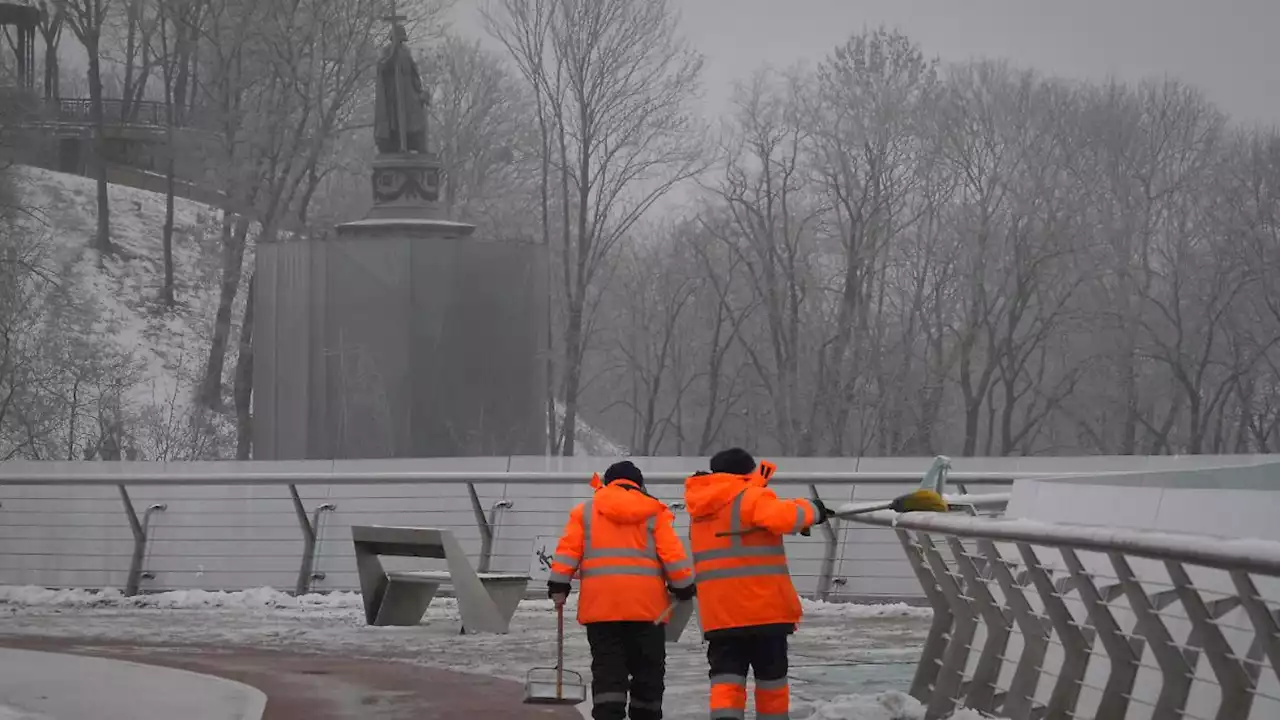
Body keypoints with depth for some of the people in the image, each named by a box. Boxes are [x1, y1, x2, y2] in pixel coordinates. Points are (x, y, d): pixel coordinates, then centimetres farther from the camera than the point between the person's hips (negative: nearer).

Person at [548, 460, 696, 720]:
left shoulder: (585, 511, 11)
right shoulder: (654, 512, 8)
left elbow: (568, 549, 2)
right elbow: (672, 552, 0)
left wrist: (559, 585, 3)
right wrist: (684, 587, 7)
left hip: (600, 603, 0)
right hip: (647, 603, 0)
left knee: (607, 669, -1)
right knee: (648, 669, 10)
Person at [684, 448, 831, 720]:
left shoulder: (701, 508, 15)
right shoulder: (751, 497, -8)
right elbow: (783, 517, -24)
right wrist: (811, 510, -7)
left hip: (717, 610, 5)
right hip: (763, 605, -5)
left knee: (727, 676, -1)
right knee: (772, 674, 10)